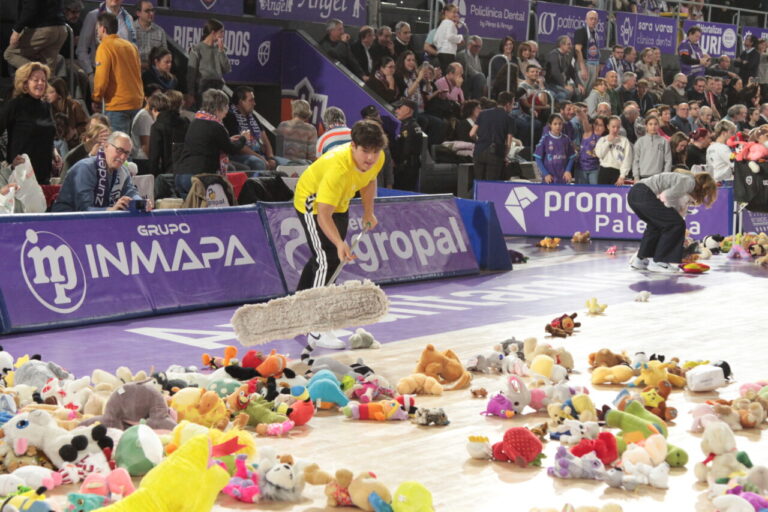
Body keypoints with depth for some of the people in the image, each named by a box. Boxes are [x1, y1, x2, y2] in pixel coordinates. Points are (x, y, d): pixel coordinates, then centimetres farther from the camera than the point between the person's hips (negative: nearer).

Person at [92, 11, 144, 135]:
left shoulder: (104, 47, -7)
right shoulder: (131, 46, 12)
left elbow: (102, 78, -13)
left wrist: (96, 99, -2)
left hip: (117, 104, -7)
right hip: (137, 102, 7)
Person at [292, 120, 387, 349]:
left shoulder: (377, 159, -20)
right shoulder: (338, 168, -43)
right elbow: (323, 215, -45)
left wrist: (368, 213, 8)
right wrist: (339, 244, -56)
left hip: (339, 203, 9)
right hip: (313, 202, -8)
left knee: (327, 258, 22)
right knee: (327, 260, -19)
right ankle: (316, 332, -16)